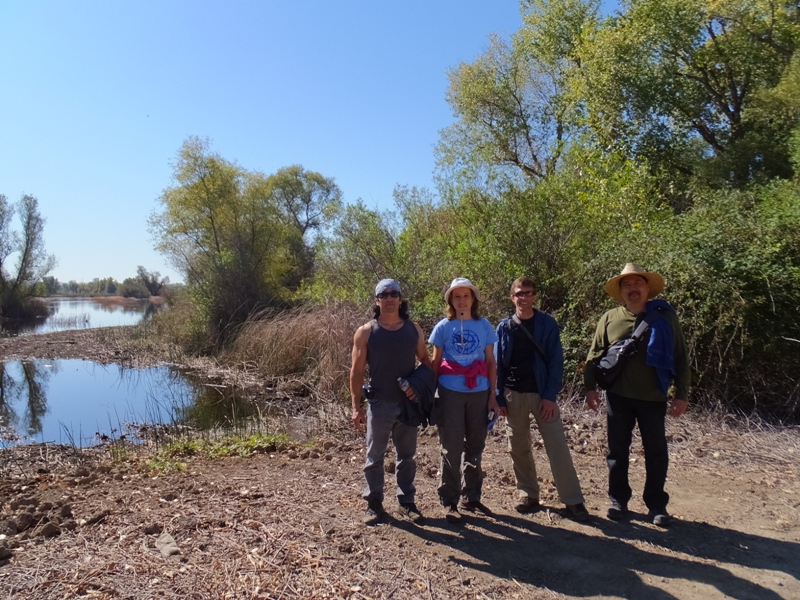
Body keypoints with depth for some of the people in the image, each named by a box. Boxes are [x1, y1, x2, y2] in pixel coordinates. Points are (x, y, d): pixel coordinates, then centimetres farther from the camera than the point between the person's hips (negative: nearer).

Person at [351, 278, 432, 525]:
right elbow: (357, 371, -4)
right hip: (379, 404, -2)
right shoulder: (366, 332, -5)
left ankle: (406, 501, 27)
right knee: (375, 456, 8)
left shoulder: (413, 329, 3)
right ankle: (374, 503, 22)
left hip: (409, 403, 3)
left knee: (407, 455, 13)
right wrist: (356, 406, -9)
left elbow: (425, 361, 10)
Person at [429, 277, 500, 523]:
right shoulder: (443, 327, 1)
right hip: (451, 393, -2)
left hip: (479, 393, 2)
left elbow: (491, 363, 6)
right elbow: (435, 363, 4)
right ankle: (449, 503, 13)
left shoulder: (484, 326, 4)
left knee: (476, 447, 12)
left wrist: (493, 395, 2)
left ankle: (471, 497, 27)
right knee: (451, 449, 2)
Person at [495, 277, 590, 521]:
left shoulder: (547, 324, -3)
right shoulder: (504, 327, 2)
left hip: (542, 394, -2)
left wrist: (550, 396, -12)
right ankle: (528, 494, 25)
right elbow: (498, 365, 4)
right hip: (514, 396, 2)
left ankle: (573, 501, 7)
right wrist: (499, 398, -2)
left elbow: (556, 362, -5)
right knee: (518, 448, 10)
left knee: (558, 448, -3)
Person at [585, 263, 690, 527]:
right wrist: (590, 386, -3)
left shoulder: (665, 318, 1)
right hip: (618, 396, 1)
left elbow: (681, 359, 2)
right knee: (617, 450, 9)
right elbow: (594, 356, 5)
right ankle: (618, 499, 24)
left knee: (656, 452, 8)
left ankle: (656, 504, 23)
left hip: (653, 397, 0)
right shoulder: (609, 319, 3)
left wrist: (682, 394, -3)